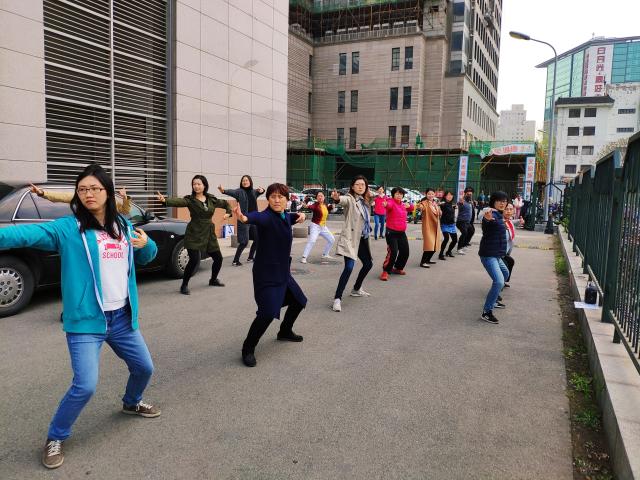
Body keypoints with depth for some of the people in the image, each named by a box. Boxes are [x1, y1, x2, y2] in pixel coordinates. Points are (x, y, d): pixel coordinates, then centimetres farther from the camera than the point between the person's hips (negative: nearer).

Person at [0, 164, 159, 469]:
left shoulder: (123, 226, 7)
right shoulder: (67, 228, -9)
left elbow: (145, 257, 19)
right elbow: (31, 233, -25)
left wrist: (147, 244, -5)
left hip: (122, 317, 5)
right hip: (85, 321, -5)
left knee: (144, 368, 17)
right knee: (85, 386, -11)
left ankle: (131, 403, 49)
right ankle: (55, 438, 17)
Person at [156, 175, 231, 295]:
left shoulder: (212, 200, 5)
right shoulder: (190, 199, -8)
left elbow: (225, 203, 21)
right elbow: (178, 201, -28)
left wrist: (229, 212, 2)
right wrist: (165, 200, -48)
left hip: (208, 233, 5)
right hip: (194, 234, -5)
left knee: (218, 258, 11)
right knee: (194, 260, -17)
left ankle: (213, 280, 37)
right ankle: (184, 285, 2)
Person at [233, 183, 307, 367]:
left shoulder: (285, 216, 5)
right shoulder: (267, 216, -21)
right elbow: (258, 217, -45)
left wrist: (298, 216, 7)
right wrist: (245, 218, -69)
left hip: (283, 272, 9)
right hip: (266, 274, -9)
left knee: (299, 301, 22)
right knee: (268, 312, -22)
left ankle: (285, 332, 45)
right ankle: (248, 349, -2)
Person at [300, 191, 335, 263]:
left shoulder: (325, 205, 5)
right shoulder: (316, 205, -16)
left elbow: (328, 209, 29)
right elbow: (312, 207, -40)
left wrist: (331, 206, 9)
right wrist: (307, 206, -62)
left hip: (323, 227, 8)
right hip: (315, 226, -8)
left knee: (332, 240, 17)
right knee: (312, 241, -26)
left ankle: (325, 255, 34)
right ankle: (304, 257, -25)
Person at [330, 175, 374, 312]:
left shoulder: (364, 201, 11)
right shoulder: (350, 199, -12)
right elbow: (344, 200, -35)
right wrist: (337, 198, -54)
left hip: (363, 238, 9)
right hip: (351, 238, -9)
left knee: (368, 264, 21)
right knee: (349, 267, -21)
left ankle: (356, 289, 40)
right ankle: (337, 298, -16)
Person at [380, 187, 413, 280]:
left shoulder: (403, 204, 10)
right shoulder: (391, 201, -12)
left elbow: (411, 209, 22)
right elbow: (389, 205, -35)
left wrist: (409, 205, -4)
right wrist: (386, 204, -62)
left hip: (402, 232, 8)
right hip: (391, 232, -8)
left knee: (405, 252, 13)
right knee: (393, 252, -16)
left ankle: (398, 268, 34)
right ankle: (385, 271, -2)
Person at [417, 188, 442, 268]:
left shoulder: (435, 203, 11)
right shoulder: (425, 203, -12)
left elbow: (439, 215, 24)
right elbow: (421, 207, -37)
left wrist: (440, 211, 5)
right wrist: (419, 207, -58)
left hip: (435, 226, 8)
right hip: (428, 226, -8)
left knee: (435, 245, 12)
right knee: (429, 245, -15)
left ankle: (427, 260, 28)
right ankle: (422, 262, -8)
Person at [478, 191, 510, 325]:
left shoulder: (498, 215, 13)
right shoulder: (492, 214, -18)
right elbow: (487, 219, -45)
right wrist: (488, 218, -66)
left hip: (496, 254, 11)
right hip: (489, 254, -11)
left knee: (505, 274, 31)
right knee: (499, 281, -24)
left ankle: (493, 299, 43)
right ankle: (486, 312, -19)